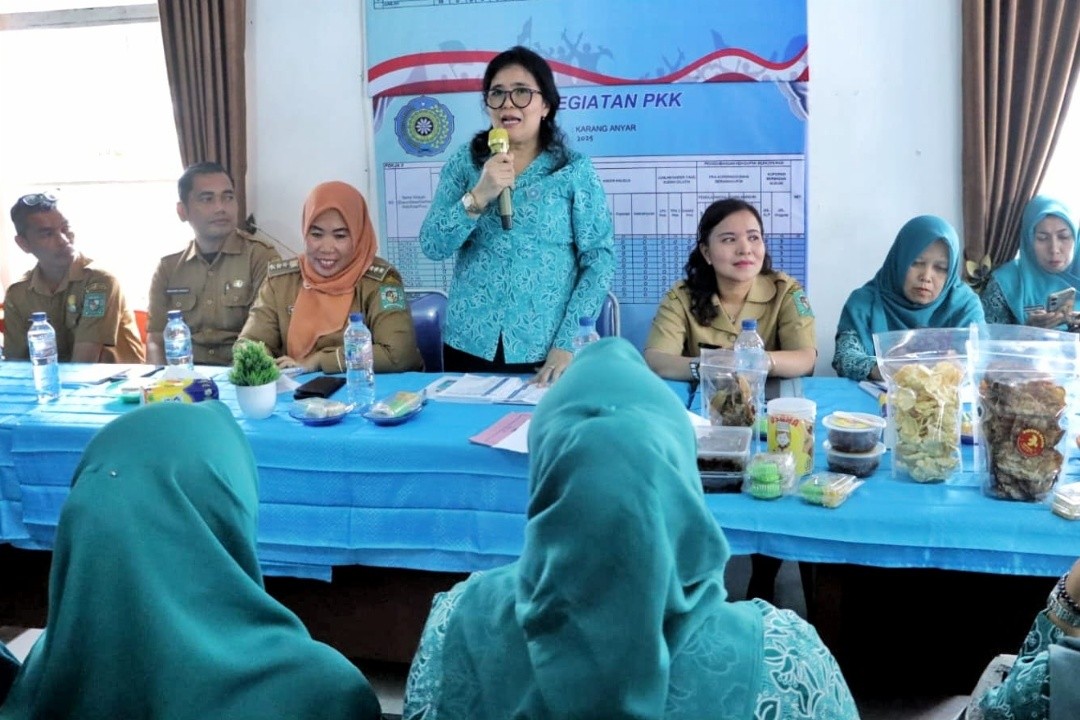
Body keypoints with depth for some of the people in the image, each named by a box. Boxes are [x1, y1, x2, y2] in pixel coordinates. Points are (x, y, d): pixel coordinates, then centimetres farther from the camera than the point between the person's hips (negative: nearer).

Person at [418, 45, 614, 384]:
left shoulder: (575, 170, -3)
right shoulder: (464, 162, 3)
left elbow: (600, 259, -7)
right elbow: (432, 246, -3)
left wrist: (568, 343, -14)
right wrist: (479, 195, -19)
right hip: (470, 345, 2)